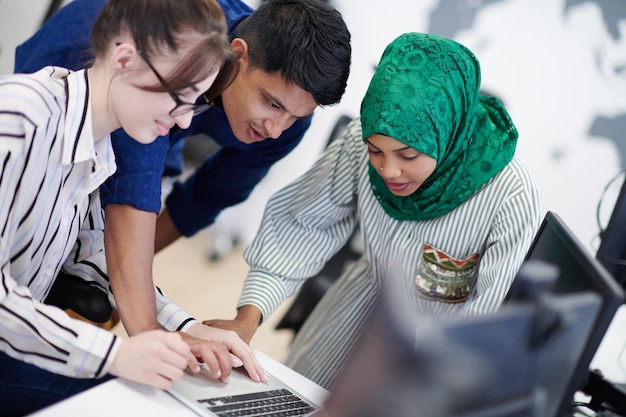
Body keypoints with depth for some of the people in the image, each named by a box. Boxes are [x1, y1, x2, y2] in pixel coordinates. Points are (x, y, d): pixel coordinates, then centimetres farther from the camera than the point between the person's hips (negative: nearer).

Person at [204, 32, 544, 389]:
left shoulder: (513, 199, -34)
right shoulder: (361, 141, -24)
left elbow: (490, 319, -29)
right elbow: (302, 224, -17)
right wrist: (247, 319, -27)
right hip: (372, 298, 4)